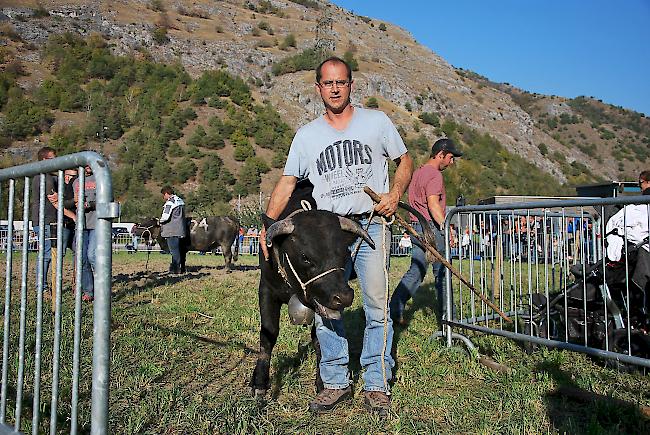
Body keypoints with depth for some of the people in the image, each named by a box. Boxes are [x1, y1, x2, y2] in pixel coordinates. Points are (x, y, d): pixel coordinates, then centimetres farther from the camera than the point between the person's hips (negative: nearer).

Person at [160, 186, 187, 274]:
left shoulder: (170, 202, -14)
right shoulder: (180, 200, 14)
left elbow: (165, 217, -18)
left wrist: (160, 222, 3)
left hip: (172, 231, -9)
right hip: (181, 229, 9)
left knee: (174, 249, -3)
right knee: (180, 249, 14)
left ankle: (175, 269, 1)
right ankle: (182, 268, 20)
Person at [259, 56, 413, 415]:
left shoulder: (376, 121, 8)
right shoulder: (306, 135, 11)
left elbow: (405, 160, 15)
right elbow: (286, 183, 11)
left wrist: (395, 194, -4)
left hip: (371, 226, -1)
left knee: (377, 307, -2)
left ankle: (377, 386, 9)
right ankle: (335, 383, 14)